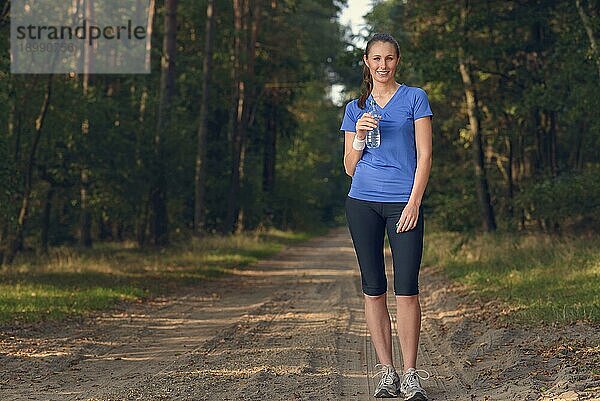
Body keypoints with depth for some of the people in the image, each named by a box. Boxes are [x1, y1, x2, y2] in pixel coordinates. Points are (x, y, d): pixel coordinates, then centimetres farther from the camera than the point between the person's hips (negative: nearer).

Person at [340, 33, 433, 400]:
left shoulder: (415, 98, 5)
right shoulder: (356, 109, 13)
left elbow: (425, 155, -1)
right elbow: (350, 167, 12)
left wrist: (414, 202, -10)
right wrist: (359, 136, -6)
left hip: (404, 203, -3)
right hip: (363, 203, 3)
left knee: (406, 289, -9)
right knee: (374, 289, 2)